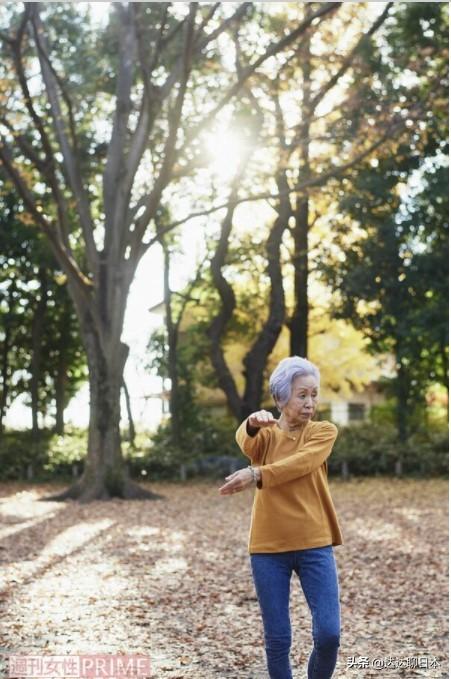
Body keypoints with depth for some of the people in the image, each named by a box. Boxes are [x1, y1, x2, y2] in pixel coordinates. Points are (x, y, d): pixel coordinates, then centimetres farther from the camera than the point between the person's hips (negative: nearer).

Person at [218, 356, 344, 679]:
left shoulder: (324, 431, 3)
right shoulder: (265, 432, 5)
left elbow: (300, 464, -18)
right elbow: (246, 442, -21)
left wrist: (256, 475, -32)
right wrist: (254, 423, -45)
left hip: (314, 545, 0)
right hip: (268, 547, 1)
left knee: (329, 634, -8)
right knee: (278, 639, 4)